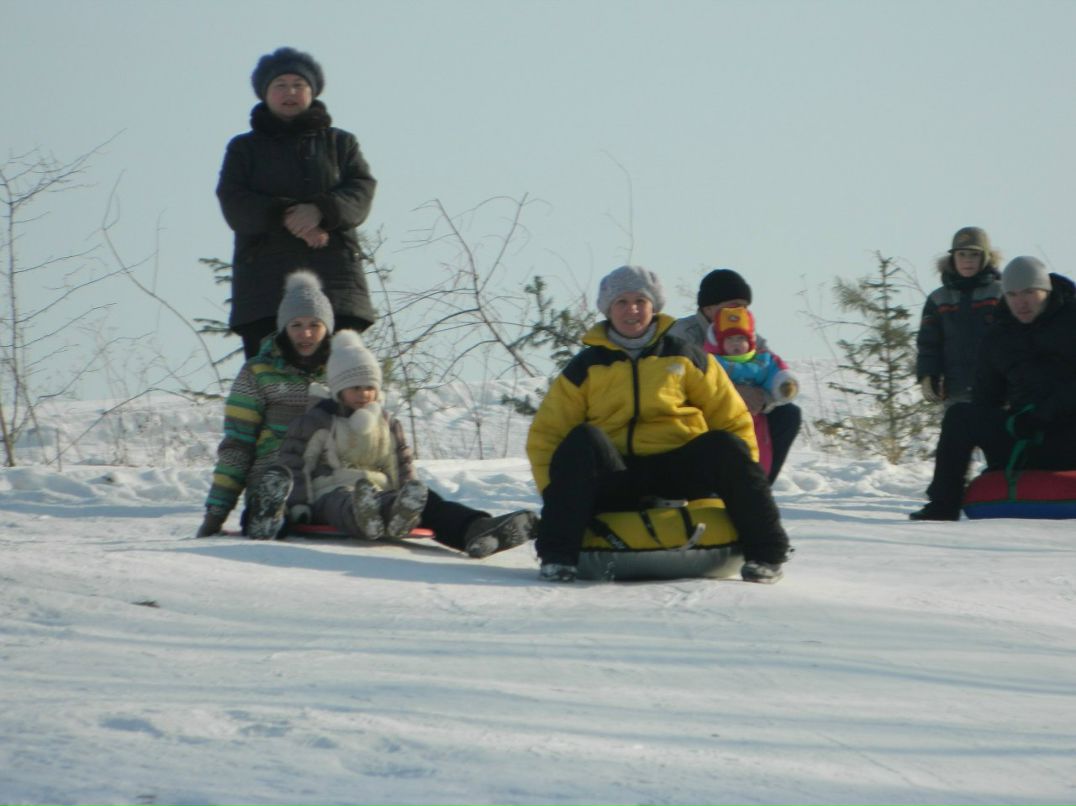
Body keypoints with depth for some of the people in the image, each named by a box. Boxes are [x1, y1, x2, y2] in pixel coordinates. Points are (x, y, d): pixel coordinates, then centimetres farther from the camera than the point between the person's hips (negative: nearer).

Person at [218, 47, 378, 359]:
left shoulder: (340, 143, 21)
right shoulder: (244, 148, 20)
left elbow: (361, 192, 4)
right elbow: (233, 204, 3)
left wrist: (321, 211, -17)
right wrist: (284, 216, -15)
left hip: (332, 272, 1)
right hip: (265, 274, 0)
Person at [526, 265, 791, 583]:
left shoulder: (683, 356, 12)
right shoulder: (586, 367, 10)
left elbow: (732, 418, 12)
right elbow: (546, 434, 8)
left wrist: (741, 473, -1)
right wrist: (556, 493, -5)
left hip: (678, 472, 1)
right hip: (615, 480, 0)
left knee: (723, 447, -28)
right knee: (583, 441, -31)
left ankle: (765, 553, -16)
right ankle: (557, 555, -32)